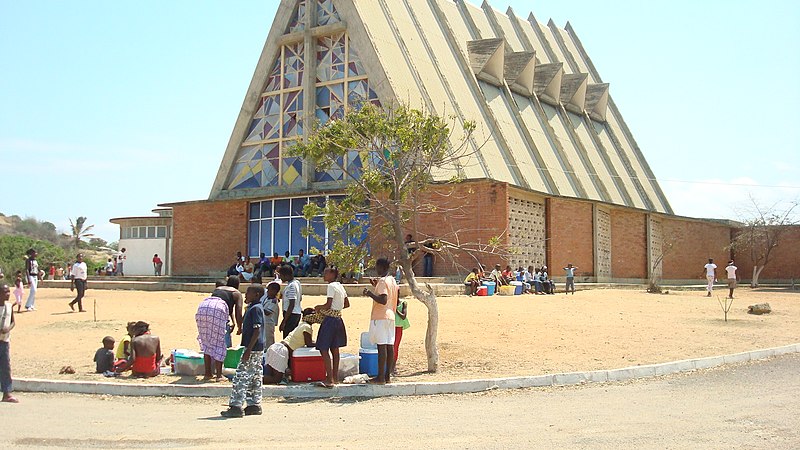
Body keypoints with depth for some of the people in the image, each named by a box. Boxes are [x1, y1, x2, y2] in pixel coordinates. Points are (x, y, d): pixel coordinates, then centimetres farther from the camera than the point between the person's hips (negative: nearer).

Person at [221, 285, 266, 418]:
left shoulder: (255, 308, -15)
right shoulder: (253, 307, 16)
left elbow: (257, 331, -21)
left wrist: (248, 350, -22)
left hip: (253, 349, -10)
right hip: (257, 349, 10)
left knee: (241, 377, -9)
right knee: (255, 378, 12)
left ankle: (236, 406, -8)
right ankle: (254, 405, 17)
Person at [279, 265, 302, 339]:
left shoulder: (291, 286, -19)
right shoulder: (297, 282, 9)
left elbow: (291, 305, -22)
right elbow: (300, 298, 22)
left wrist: (283, 322, -22)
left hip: (291, 314, -10)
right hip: (298, 313, 10)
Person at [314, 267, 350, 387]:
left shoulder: (331, 286, -14)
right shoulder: (340, 286, 11)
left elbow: (328, 305, -19)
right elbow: (347, 304, 17)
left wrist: (319, 307, -2)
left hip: (330, 320, -9)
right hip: (338, 319, 9)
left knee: (324, 349, -6)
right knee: (334, 349, 15)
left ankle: (330, 379, -11)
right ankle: (335, 377, 21)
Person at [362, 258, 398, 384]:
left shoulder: (382, 281, -13)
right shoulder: (392, 280, 15)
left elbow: (383, 300, -23)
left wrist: (370, 293, -14)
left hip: (380, 317, -9)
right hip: (390, 316, 9)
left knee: (382, 346, -8)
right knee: (389, 346, 7)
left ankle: (381, 377, -8)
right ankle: (387, 375, 11)